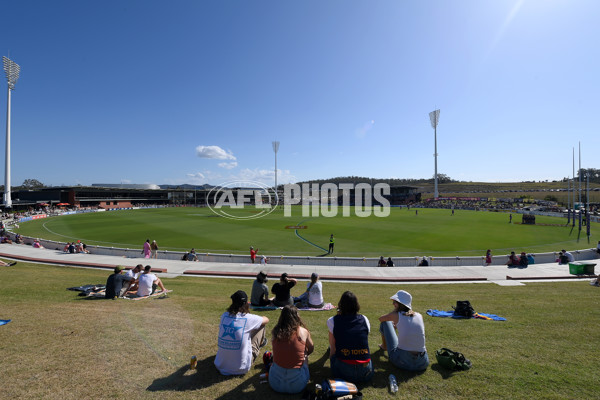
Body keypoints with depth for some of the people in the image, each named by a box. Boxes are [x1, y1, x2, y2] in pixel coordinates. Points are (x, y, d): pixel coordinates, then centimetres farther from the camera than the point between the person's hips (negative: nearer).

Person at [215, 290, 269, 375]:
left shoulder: (224, 316, -6)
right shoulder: (249, 319, -16)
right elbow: (266, 320, 4)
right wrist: (257, 319, 26)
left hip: (220, 366, 4)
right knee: (261, 326, 9)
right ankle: (261, 342, 41)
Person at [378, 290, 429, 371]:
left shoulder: (396, 315, -7)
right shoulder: (419, 316, 3)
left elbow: (380, 319, 14)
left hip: (400, 360, -3)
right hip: (422, 364, 3)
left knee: (385, 322, 15)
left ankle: (384, 346, 37)